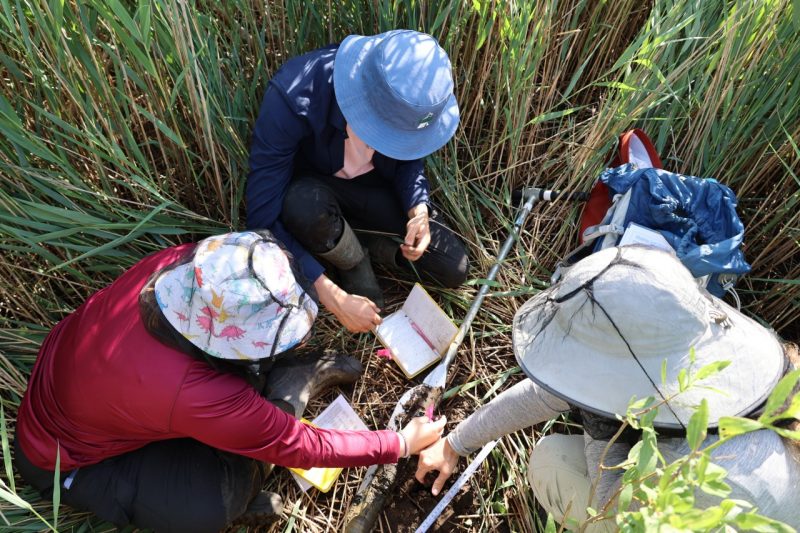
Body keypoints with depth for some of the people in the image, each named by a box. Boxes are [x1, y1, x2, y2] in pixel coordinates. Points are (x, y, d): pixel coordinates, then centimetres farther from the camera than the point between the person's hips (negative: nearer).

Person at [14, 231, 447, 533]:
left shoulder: (180, 264, -30)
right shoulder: (198, 397, -42)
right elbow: (301, 447, -26)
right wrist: (402, 444, -15)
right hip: (66, 458, -5)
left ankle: (295, 376, 13)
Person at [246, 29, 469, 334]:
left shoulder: (409, 99, -24)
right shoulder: (293, 97, -36)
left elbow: (408, 158, -3)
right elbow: (263, 217, -33)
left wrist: (418, 212, -24)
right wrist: (331, 296, -34)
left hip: (375, 188, 2)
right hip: (311, 191, -2)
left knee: (453, 270, -10)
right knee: (306, 206, -40)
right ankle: (353, 264, -5)